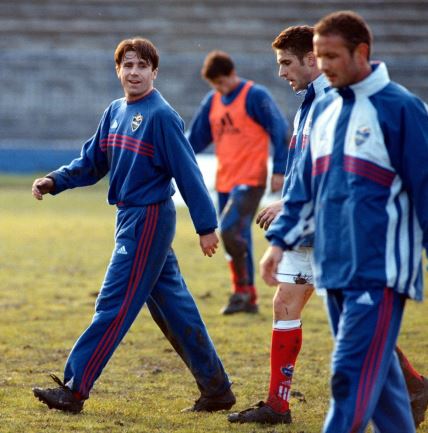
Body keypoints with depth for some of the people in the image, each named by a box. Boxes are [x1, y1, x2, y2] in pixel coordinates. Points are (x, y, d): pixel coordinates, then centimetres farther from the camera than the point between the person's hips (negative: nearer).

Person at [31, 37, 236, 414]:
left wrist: (206, 225, -14)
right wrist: (54, 181, 0)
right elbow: (91, 163, 16)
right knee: (173, 306, 12)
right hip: (130, 217, 9)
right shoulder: (115, 112, 11)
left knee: (114, 305, -6)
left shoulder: (161, 116, -13)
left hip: (149, 219, -9)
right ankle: (216, 389, 18)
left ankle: (74, 390, -3)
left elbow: (188, 173, -13)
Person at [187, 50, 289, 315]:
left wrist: (279, 170, -11)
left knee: (229, 230, -21)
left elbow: (279, 131, -7)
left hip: (250, 180, -7)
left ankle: (243, 289, -6)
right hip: (225, 181, 7)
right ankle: (249, 299, 17)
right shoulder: (212, 102, 13)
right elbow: (195, 138, 18)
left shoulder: (255, 96, -7)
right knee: (237, 238, 9)